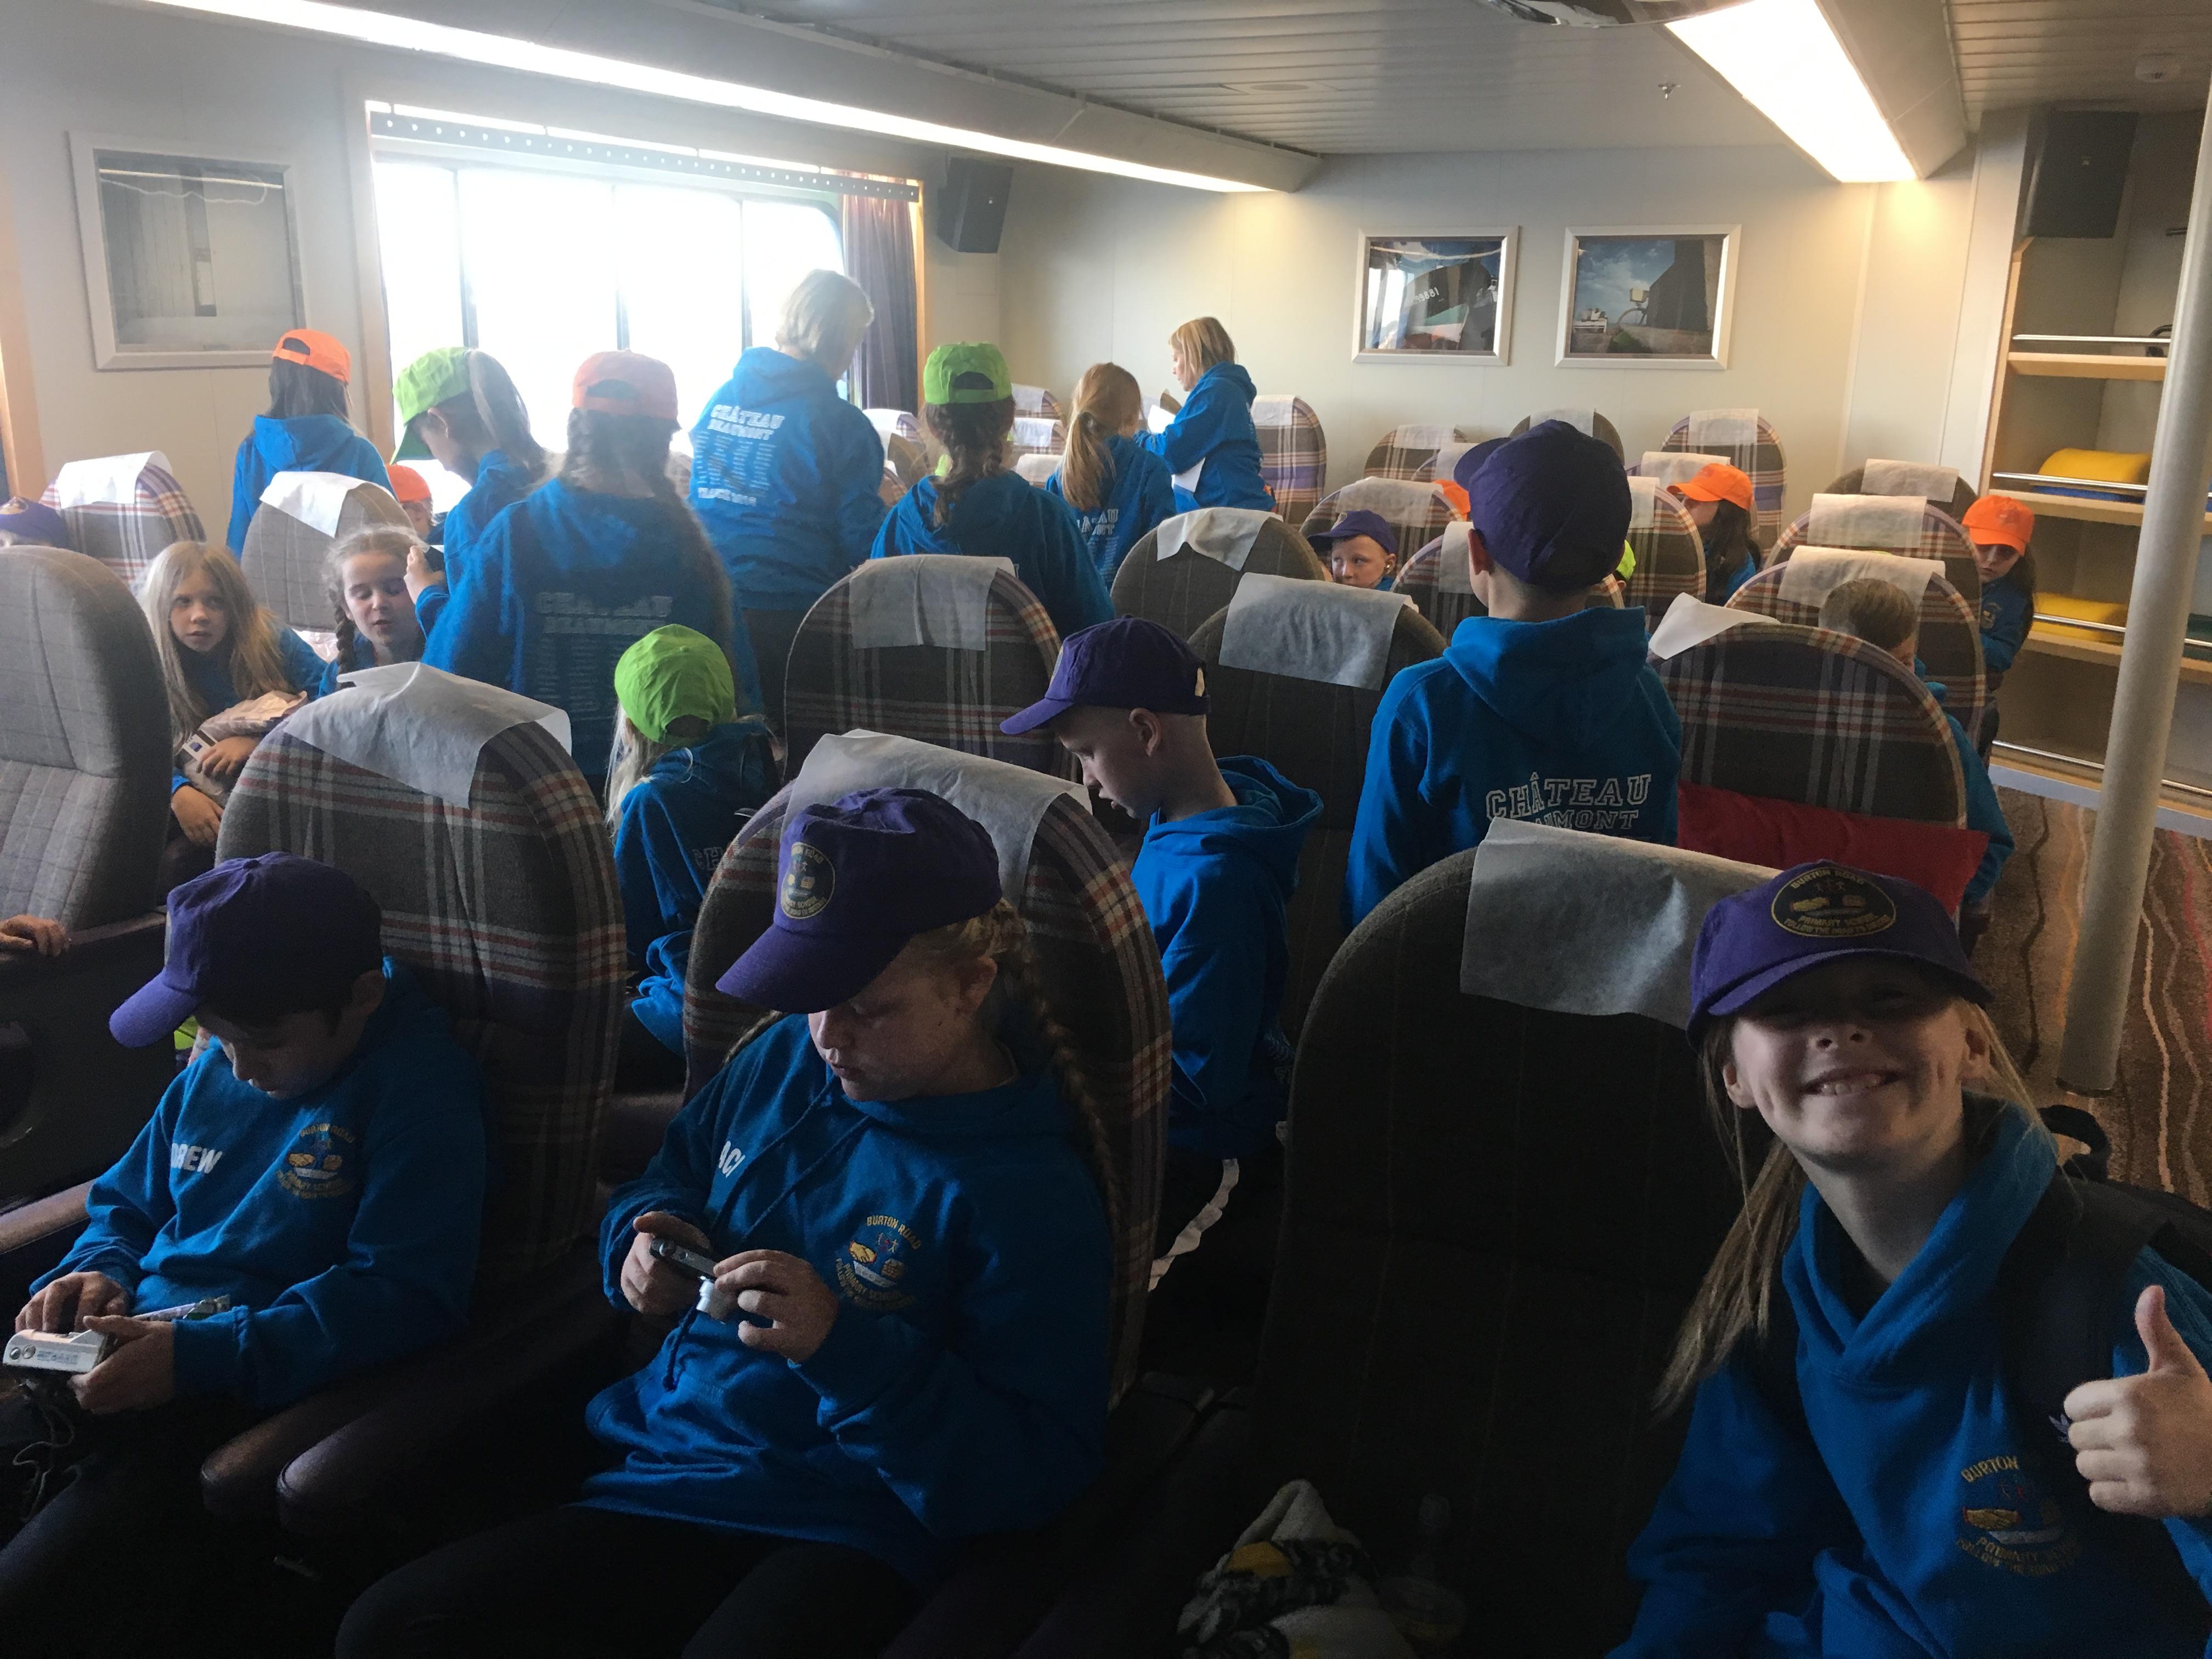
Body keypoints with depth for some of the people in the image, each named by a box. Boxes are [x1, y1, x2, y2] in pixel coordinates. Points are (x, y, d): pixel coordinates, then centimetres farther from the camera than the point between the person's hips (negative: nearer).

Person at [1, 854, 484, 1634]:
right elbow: (125, 1203, 26)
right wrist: (96, 1273, 2)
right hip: (114, 1368, 8)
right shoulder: (216, 1068, 13)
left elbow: (406, 1296, -18)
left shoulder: (421, 1087, -11)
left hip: (268, 1392, -8)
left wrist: (202, 1353, -23)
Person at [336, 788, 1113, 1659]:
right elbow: (664, 1182, 23)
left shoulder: (1033, 1192, -14)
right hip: (657, 1469, 7)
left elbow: (1039, 1473, -16)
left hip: (843, 1534, -6)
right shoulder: (783, 1057, 4)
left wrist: (844, 1346, -27)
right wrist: (643, 1240, -2)